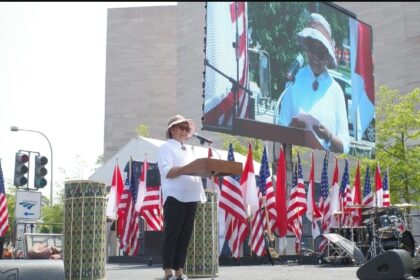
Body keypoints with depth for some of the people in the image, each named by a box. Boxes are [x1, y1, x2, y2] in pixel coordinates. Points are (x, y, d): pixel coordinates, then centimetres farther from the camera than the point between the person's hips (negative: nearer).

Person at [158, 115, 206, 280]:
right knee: (172, 235, -6)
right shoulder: (166, 147, 1)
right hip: (175, 196, -7)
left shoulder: (188, 150, 25)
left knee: (185, 235, 6)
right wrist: (188, 167, -24)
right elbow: (167, 172, -13)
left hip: (191, 197, 7)